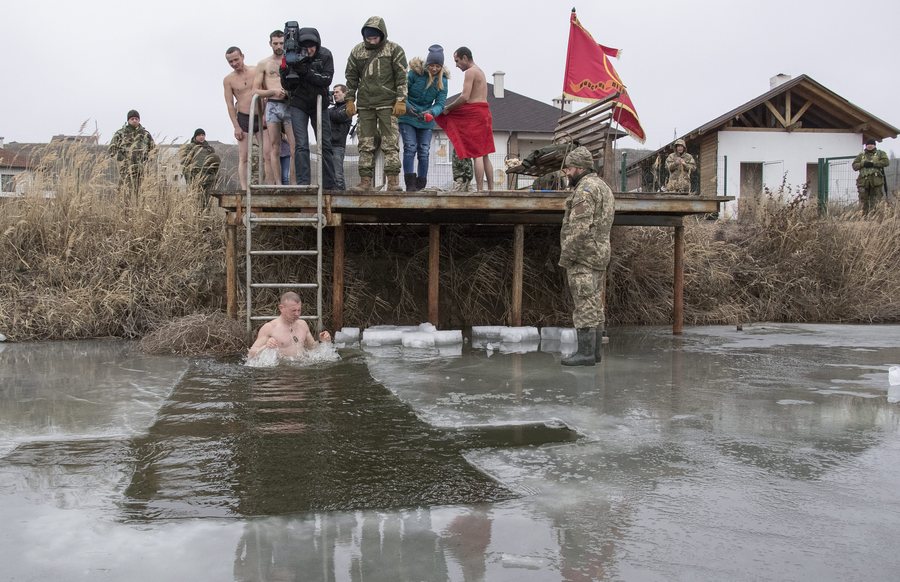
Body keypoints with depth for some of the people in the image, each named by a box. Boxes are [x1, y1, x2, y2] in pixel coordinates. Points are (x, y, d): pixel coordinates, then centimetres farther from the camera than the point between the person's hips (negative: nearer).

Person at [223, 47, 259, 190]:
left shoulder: (257, 71, 3)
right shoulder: (228, 80, 3)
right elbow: (230, 105, 0)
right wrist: (236, 127, -7)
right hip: (243, 119, -1)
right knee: (243, 158, -4)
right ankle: (244, 189, -5)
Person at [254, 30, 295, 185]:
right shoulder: (263, 64, 13)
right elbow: (255, 91, 8)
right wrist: (274, 91, -8)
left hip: (290, 104, 0)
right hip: (272, 106, 0)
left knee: (296, 145, -10)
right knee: (274, 148, -1)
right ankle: (277, 184, 0)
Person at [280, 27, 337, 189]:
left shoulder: (325, 55, -11)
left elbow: (327, 79, -21)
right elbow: (287, 86, -9)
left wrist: (306, 72, -32)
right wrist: (285, 74, -31)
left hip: (320, 104, 1)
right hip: (298, 104, -1)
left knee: (325, 145, 5)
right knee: (301, 145, -11)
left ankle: (329, 184, 12)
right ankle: (303, 182, -12)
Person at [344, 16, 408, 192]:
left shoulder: (394, 50, 0)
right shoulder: (357, 51, 11)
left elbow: (401, 77, -3)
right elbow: (351, 77, 15)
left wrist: (401, 101, -10)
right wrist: (350, 100, 8)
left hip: (387, 103, -4)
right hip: (364, 104, 4)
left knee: (390, 143, -7)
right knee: (366, 144, 4)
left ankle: (393, 181, -7)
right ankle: (365, 181, 6)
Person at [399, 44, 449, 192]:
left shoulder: (442, 80, -3)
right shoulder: (414, 73, -13)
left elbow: (440, 103, -9)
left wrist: (431, 112, -30)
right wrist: (407, 106, -28)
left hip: (426, 120, 4)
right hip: (407, 118, -4)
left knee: (424, 151, 2)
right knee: (410, 148, -14)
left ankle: (421, 186, 9)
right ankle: (410, 184, -14)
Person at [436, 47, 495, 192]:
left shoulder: (470, 72, -9)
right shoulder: (480, 71, 22)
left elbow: (465, 97, -18)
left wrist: (448, 108, -7)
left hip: (473, 114, -9)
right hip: (484, 113, 10)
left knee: (477, 154, -11)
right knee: (484, 155, 10)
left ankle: (480, 190, -13)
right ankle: (491, 189, 11)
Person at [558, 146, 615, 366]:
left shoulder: (585, 188, -14)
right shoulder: (604, 187, 19)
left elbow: (580, 227, -22)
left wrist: (565, 256, -19)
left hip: (583, 255, -10)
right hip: (599, 255, 10)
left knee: (585, 304, -9)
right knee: (594, 304, 10)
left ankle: (585, 352, -8)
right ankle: (594, 350, 13)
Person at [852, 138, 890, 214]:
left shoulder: (880, 153, 11)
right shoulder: (861, 155, 18)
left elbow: (886, 162, -5)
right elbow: (854, 166, 9)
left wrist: (873, 164, -13)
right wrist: (863, 164, -9)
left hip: (876, 181, -2)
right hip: (864, 181, 2)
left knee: (876, 202, -5)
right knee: (864, 201, 1)